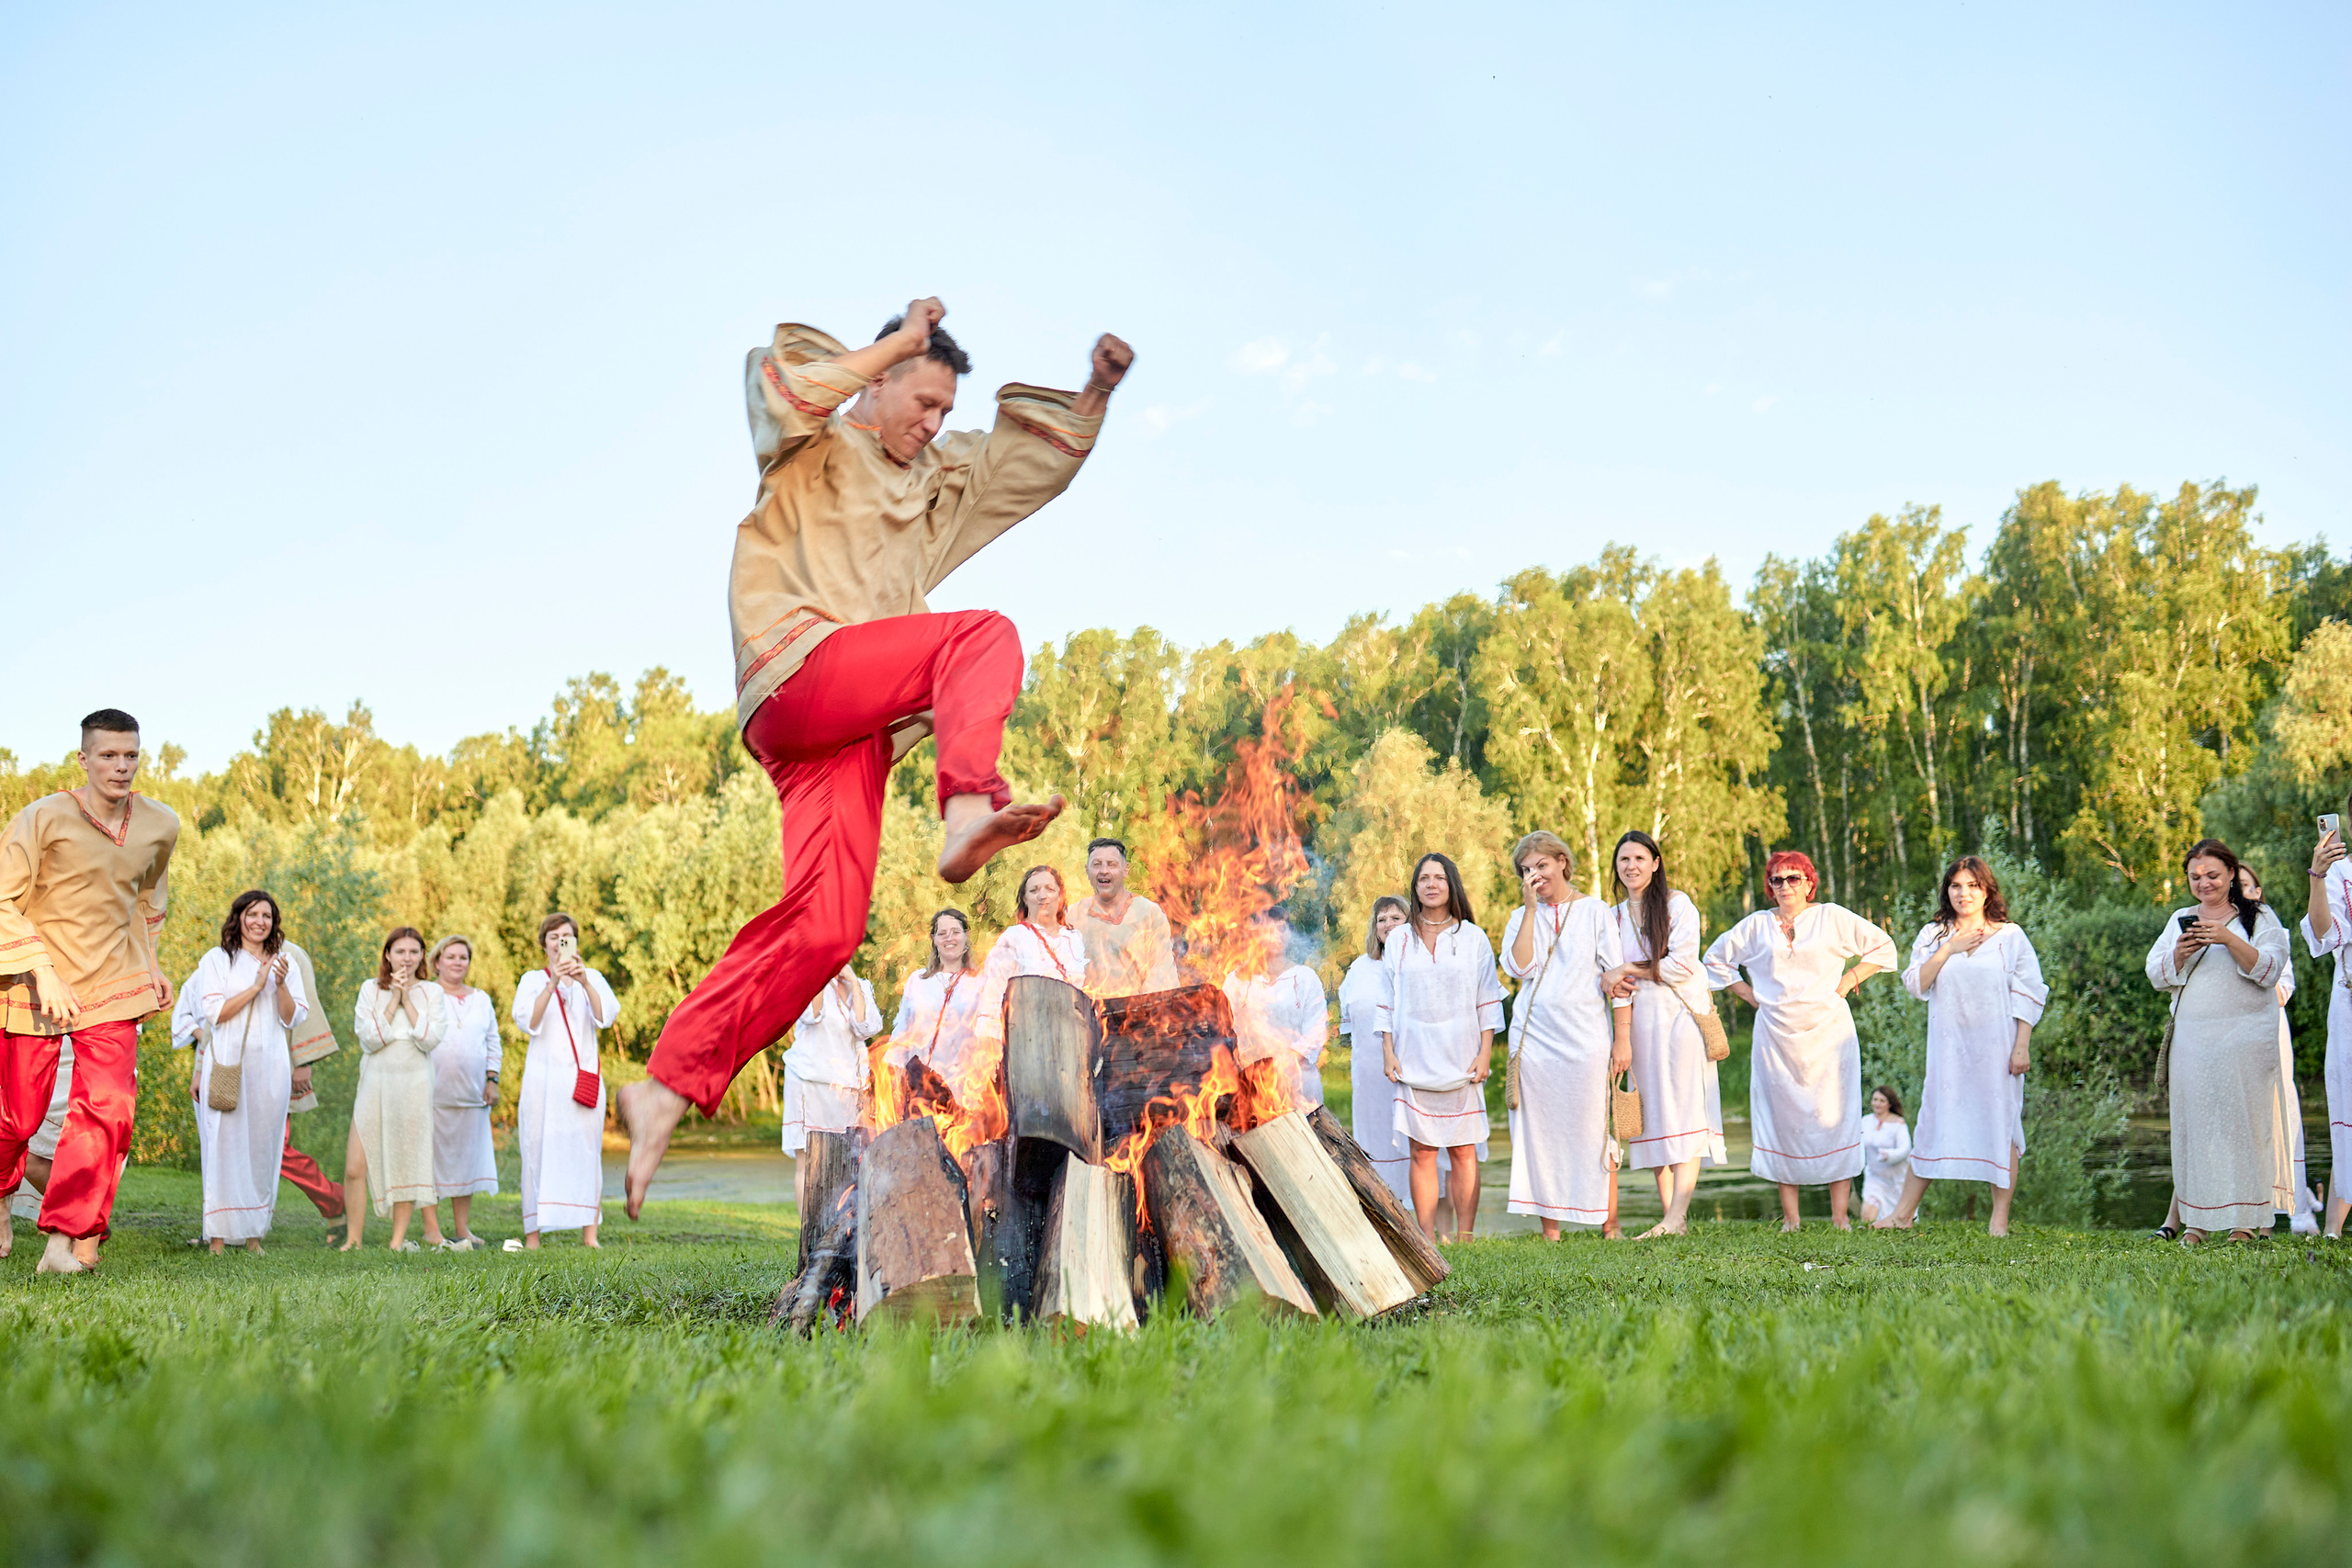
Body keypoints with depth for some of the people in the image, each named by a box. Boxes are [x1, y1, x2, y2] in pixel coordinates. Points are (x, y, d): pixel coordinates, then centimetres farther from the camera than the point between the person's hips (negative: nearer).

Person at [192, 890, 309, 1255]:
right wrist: (256, 986, -11)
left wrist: (281, 984, -8)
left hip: (270, 1065, 3)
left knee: (263, 1145, 1)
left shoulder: (284, 964, 16)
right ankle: (218, 1237, -7)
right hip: (227, 1064, -3)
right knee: (225, 1145, -7)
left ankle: (253, 1234, 5)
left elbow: (291, 1019, 8)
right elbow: (215, 1012, -4)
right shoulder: (217, 959, 7)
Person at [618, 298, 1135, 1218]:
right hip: (797, 672, -6)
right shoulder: (811, 451, 11)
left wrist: (1096, 390, 17)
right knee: (983, 635, -22)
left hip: (855, 729, 6)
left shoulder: (940, 480, 31)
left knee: (825, 929, -8)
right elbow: (779, 387, -12)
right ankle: (969, 811, -43)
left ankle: (669, 1085, -9)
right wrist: (899, 343, -5)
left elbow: (1045, 458, 34)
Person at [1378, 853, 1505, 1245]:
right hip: (1414, 1061, 1)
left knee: (1464, 1151, -3)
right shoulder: (1399, 941, 11)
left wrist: (1485, 1053, -2)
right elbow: (1387, 1002, 11)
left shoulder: (1473, 938, 7)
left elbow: (1488, 1001, 6)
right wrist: (1388, 1052, 2)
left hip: (1461, 1061, -1)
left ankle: (1465, 1235, 1)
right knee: (1422, 1152, -2)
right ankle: (1427, 1240, 0)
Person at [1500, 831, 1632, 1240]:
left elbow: (1617, 977, 3)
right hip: (1534, 1036, 2)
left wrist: (1622, 1037, -3)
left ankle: (1609, 1222, 4)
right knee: (1539, 1129, 0)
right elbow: (1518, 967, -7)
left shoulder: (1595, 911, 5)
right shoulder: (1522, 918, 11)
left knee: (1594, 1129, -3)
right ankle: (1549, 1228, 4)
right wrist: (1531, 908, -7)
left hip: (1586, 1036, -2)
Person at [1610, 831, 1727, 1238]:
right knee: (1653, 1114, 0)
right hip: (1639, 1018, 5)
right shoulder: (1614, 916, 16)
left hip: (1680, 1014, -5)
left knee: (1683, 1111, -12)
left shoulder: (1677, 905, -1)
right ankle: (1672, 1218, 0)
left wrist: (1631, 970, -9)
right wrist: (1611, 979, -5)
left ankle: (1676, 1215, -20)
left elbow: (1682, 964, -10)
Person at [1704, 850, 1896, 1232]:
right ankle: (1789, 1218, 2)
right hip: (1776, 1036, 2)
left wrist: (1848, 979, 1)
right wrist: (1749, 994, 11)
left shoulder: (1832, 918, 5)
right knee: (1781, 1118, -2)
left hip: (1827, 1031, -2)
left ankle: (1839, 1215, -6)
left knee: (1834, 1117, -7)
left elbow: (1882, 946, 10)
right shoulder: (1756, 925, 10)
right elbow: (1717, 958, 22)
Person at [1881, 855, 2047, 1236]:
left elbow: (2027, 995, 0)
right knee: (1935, 1122, 3)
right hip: (1949, 1045, 2)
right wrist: (1948, 950, -8)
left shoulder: (2010, 936, 4)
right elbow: (1915, 984, 0)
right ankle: (1902, 1214, 8)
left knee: (2000, 1124, -2)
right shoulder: (1933, 935, 11)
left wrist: (2022, 1046, -8)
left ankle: (2000, 1220, 3)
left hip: (1996, 1046, -2)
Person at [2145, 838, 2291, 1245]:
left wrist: (2229, 939, -20)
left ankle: (2245, 1219, -2)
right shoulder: (2180, 921, 17)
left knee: (2243, 1116, -7)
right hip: (2192, 1036, 3)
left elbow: (2268, 969, -7)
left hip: (2246, 1035, -3)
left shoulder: (2259, 918, 6)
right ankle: (2197, 1219, 1)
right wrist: (2180, 952, -8)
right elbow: (2156, 975, 12)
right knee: (2194, 1118, -2)